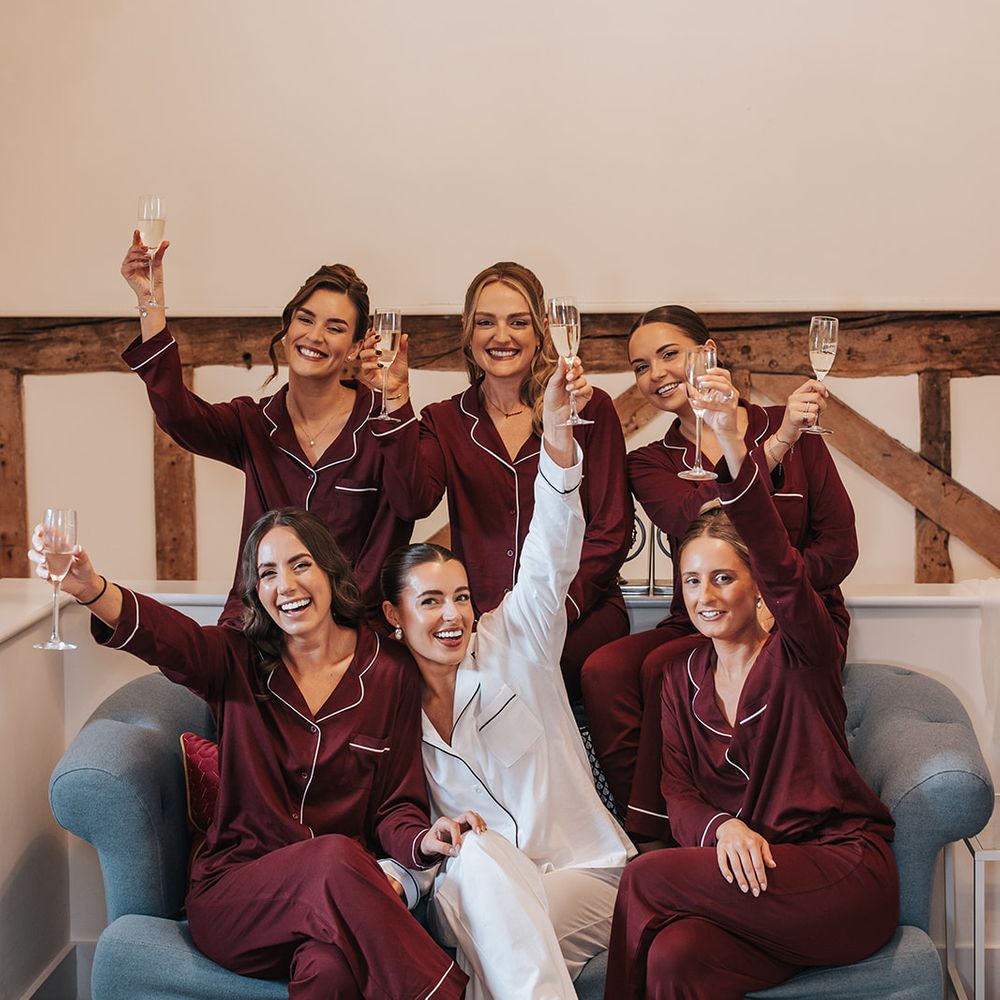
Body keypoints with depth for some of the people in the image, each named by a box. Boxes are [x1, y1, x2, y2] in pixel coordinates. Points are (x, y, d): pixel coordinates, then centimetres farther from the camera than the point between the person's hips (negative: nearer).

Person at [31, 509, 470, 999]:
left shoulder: (390, 672, 6)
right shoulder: (238, 661, 4)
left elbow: (395, 803, 8)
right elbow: (165, 634, -19)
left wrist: (422, 839, -17)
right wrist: (90, 589, -42)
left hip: (343, 894, 0)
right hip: (232, 897, 1)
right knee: (335, 856, -34)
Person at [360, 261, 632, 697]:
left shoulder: (589, 409, 8)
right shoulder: (445, 421, 13)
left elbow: (611, 531, 2)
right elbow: (415, 501, -8)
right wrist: (396, 400, -16)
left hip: (579, 610, -1)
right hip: (479, 613, 2)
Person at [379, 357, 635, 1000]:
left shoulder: (513, 645, 1)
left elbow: (550, 562, -16)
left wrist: (558, 436, -32)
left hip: (587, 878, -2)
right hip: (469, 890, 2)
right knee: (476, 852, -33)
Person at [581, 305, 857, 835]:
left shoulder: (788, 427, 4)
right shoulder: (650, 463, 10)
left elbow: (840, 547, -1)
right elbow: (692, 520, -14)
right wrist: (774, 447, -24)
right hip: (698, 625, 3)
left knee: (663, 669, -30)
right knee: (603, 669, -27)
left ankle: (654, 833, -18)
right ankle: (644, 846, -20)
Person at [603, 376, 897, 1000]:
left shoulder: (802, 654, 1)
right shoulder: (683, 680, 17)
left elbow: (780, 566, -19)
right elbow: (678, 787, 9)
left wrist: (732, 440, -33)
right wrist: (723, 827, -18)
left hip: (844, 873, -4)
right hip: (749, 878, 4)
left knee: (645, 878, -24)